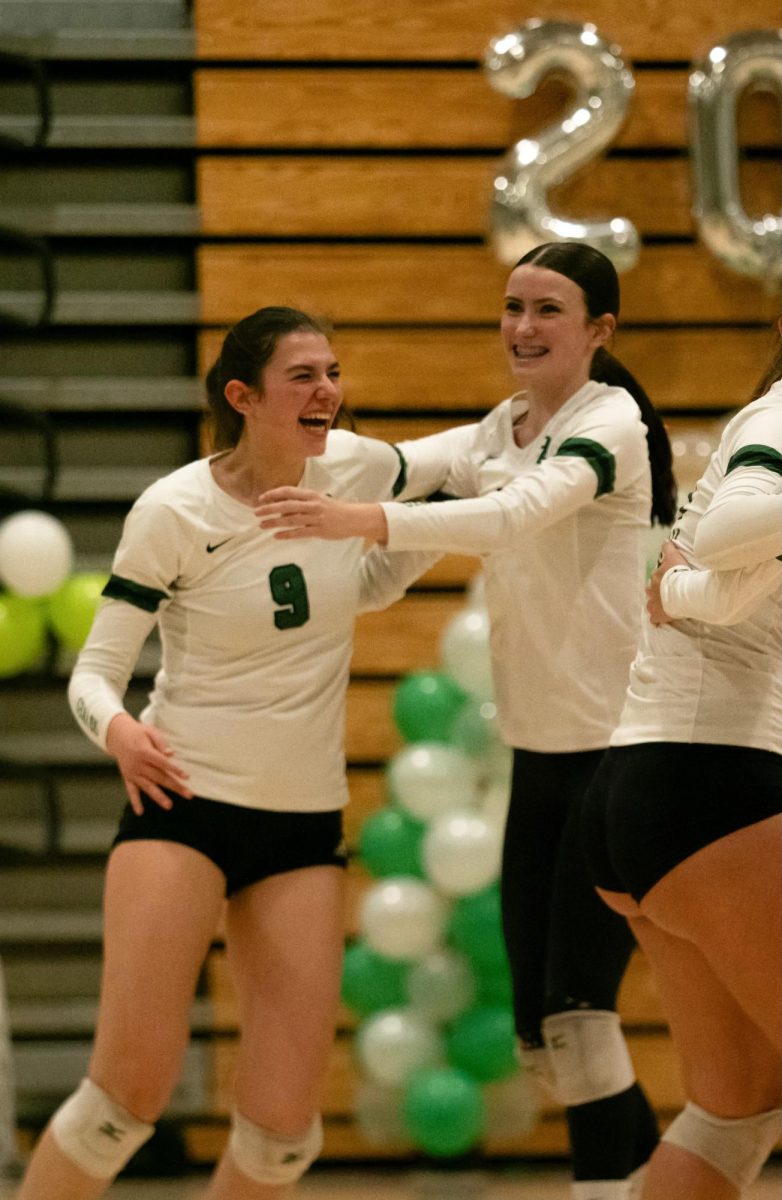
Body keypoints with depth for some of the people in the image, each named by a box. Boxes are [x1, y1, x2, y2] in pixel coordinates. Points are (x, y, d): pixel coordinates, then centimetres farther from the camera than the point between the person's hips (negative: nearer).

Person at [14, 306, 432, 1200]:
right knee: (131, 1087, -13)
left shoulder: (361, 470, -1)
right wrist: (118, 731, -29)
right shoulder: (174, 512, -11)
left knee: (284, 1125, -4)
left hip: (304, 822, 4)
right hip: (184, 798, -3)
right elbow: (94, 670, -8)